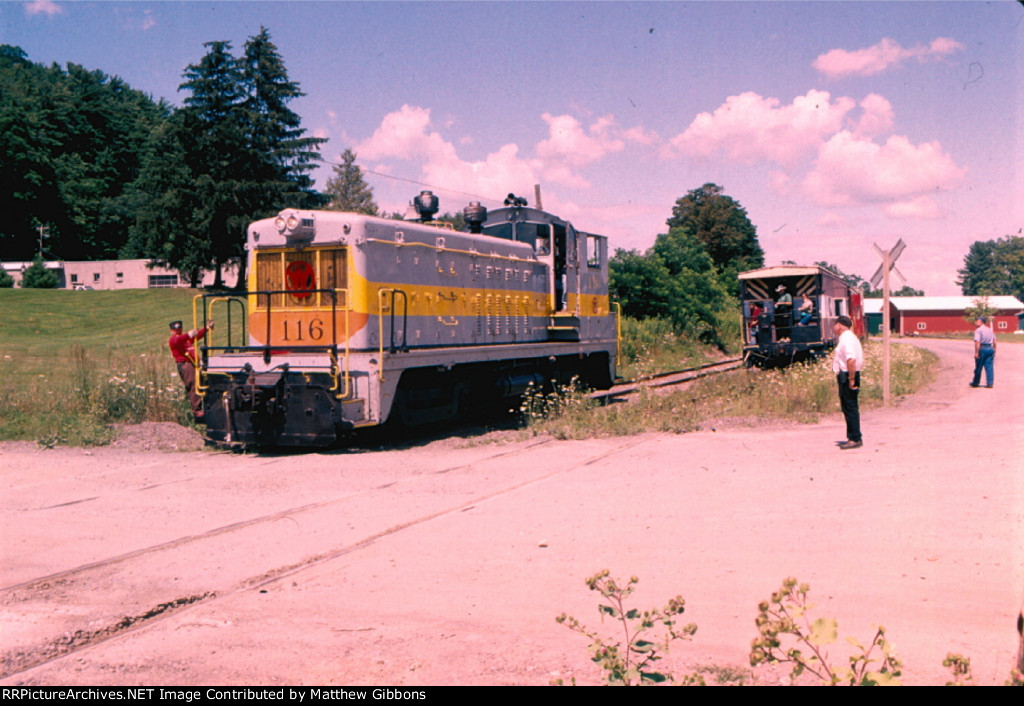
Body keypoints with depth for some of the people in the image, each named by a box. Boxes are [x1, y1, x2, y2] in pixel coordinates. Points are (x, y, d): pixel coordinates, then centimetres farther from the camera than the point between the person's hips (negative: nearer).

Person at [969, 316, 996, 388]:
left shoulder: (978, 330, -8)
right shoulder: (989, 330, 13)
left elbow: (977, 342, -17)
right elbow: (994, 341, 14)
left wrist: (976, 352, -17)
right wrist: (994, 350, 20)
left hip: (982, 349, -6)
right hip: (990, 348, 6)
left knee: (978, 367, 5)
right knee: (989, 366, 6)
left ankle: (975, 383, 16)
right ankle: (990, 383, 4)